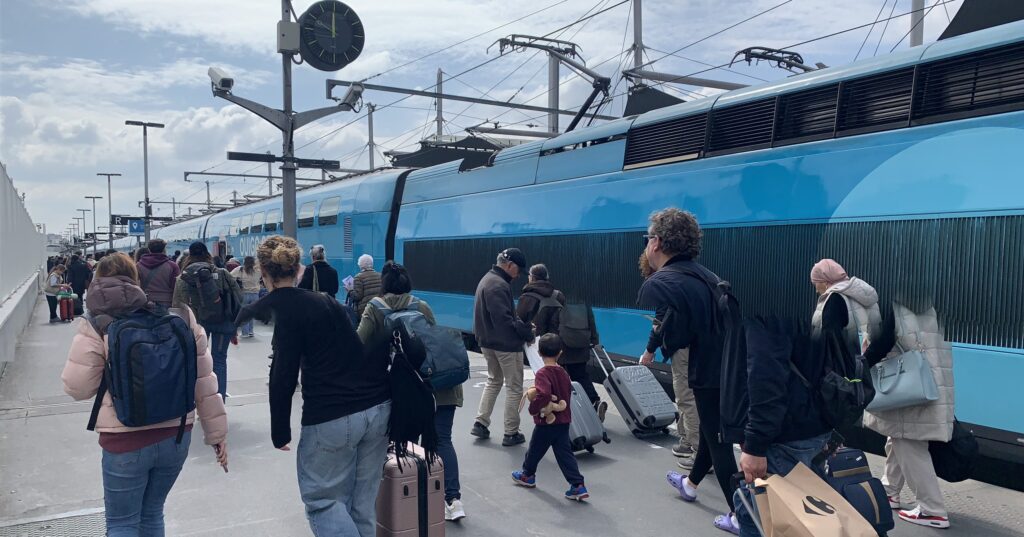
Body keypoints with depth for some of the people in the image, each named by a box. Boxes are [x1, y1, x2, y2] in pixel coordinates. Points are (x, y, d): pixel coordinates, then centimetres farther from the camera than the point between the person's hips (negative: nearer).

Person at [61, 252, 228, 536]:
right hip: (176, 436, 4)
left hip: (126, 441, -3)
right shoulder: (179, 314, -1)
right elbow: (204, 380, 0)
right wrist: (217, 432, 8)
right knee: (152, 512, 23)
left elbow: (78, 387, -5)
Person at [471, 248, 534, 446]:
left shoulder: (488, 279, 11)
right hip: (506, 344, -10)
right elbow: (503, 319, -26)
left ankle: (480, 423, 23)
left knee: (494, 381, 24)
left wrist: (522, 325, 0)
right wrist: (526, 332, -18)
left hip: (489, 342, 10)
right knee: (514, 388, 4)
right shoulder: (499, 285, -22)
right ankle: (511, 433, 11)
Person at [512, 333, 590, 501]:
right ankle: (578, 486, -1)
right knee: (564, 453, 7)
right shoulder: (563, 373, 4)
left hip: (547, 422, -6)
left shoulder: (543, 373, -20)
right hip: (564, 421, 6)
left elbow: (544, 395, -34)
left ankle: (527, 475, 38)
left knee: (535, 449, 17)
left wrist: (533, 409, -21)